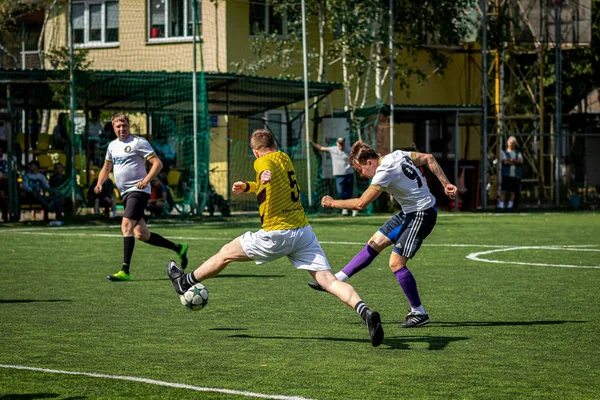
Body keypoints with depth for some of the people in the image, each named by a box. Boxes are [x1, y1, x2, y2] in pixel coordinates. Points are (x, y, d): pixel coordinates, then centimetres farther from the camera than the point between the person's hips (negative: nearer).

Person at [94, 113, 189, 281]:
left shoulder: (138, 142, -7)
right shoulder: (112, 145, 15)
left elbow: (157, 163, -12)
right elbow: (106, 168, 28)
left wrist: (146, 180, -25)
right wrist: (99, 184, 9)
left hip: (138, 190, -8)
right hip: (125, 193, 8)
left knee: (126, 226, -21)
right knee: (141, 234, 6)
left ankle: (125, 271, -24)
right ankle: (178, 249, 23)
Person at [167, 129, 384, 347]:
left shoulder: (263, 162, -6)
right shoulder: (284, 158, 17)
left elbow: (268, 170, -32)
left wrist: (266, 175, -53)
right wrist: (247, 186, 35)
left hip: (277, 235, -6)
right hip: (304, 231, 6)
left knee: (226, 253, 14)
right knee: (329, 280, -7)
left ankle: (185, 282, 30)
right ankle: (365, 312, -27)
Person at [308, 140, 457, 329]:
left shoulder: (385, 172, -24)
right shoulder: (398, 155, 2)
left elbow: (361, 204, -21)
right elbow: (428, 158, 10)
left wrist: (332, 203, -8)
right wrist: (445, 183, 10)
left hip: (422, 215, -10)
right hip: (409, 212, 10)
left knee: (396, 263, -10)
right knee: (375, 243, 10)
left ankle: (418, 313, 1)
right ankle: (335, 280, 15)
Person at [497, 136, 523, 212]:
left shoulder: (518, 153, 17)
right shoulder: (503, 152, 8)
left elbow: (521, 161, -3)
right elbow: (505, 161, -9)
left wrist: (511, 160, -12)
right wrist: (515, 162, -5)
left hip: (516, 176, 3)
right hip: (506, 175, -3)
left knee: (513, 192, 2)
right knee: (503, 191, -10)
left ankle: (510, 206, 7)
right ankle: (501, 206, -13)